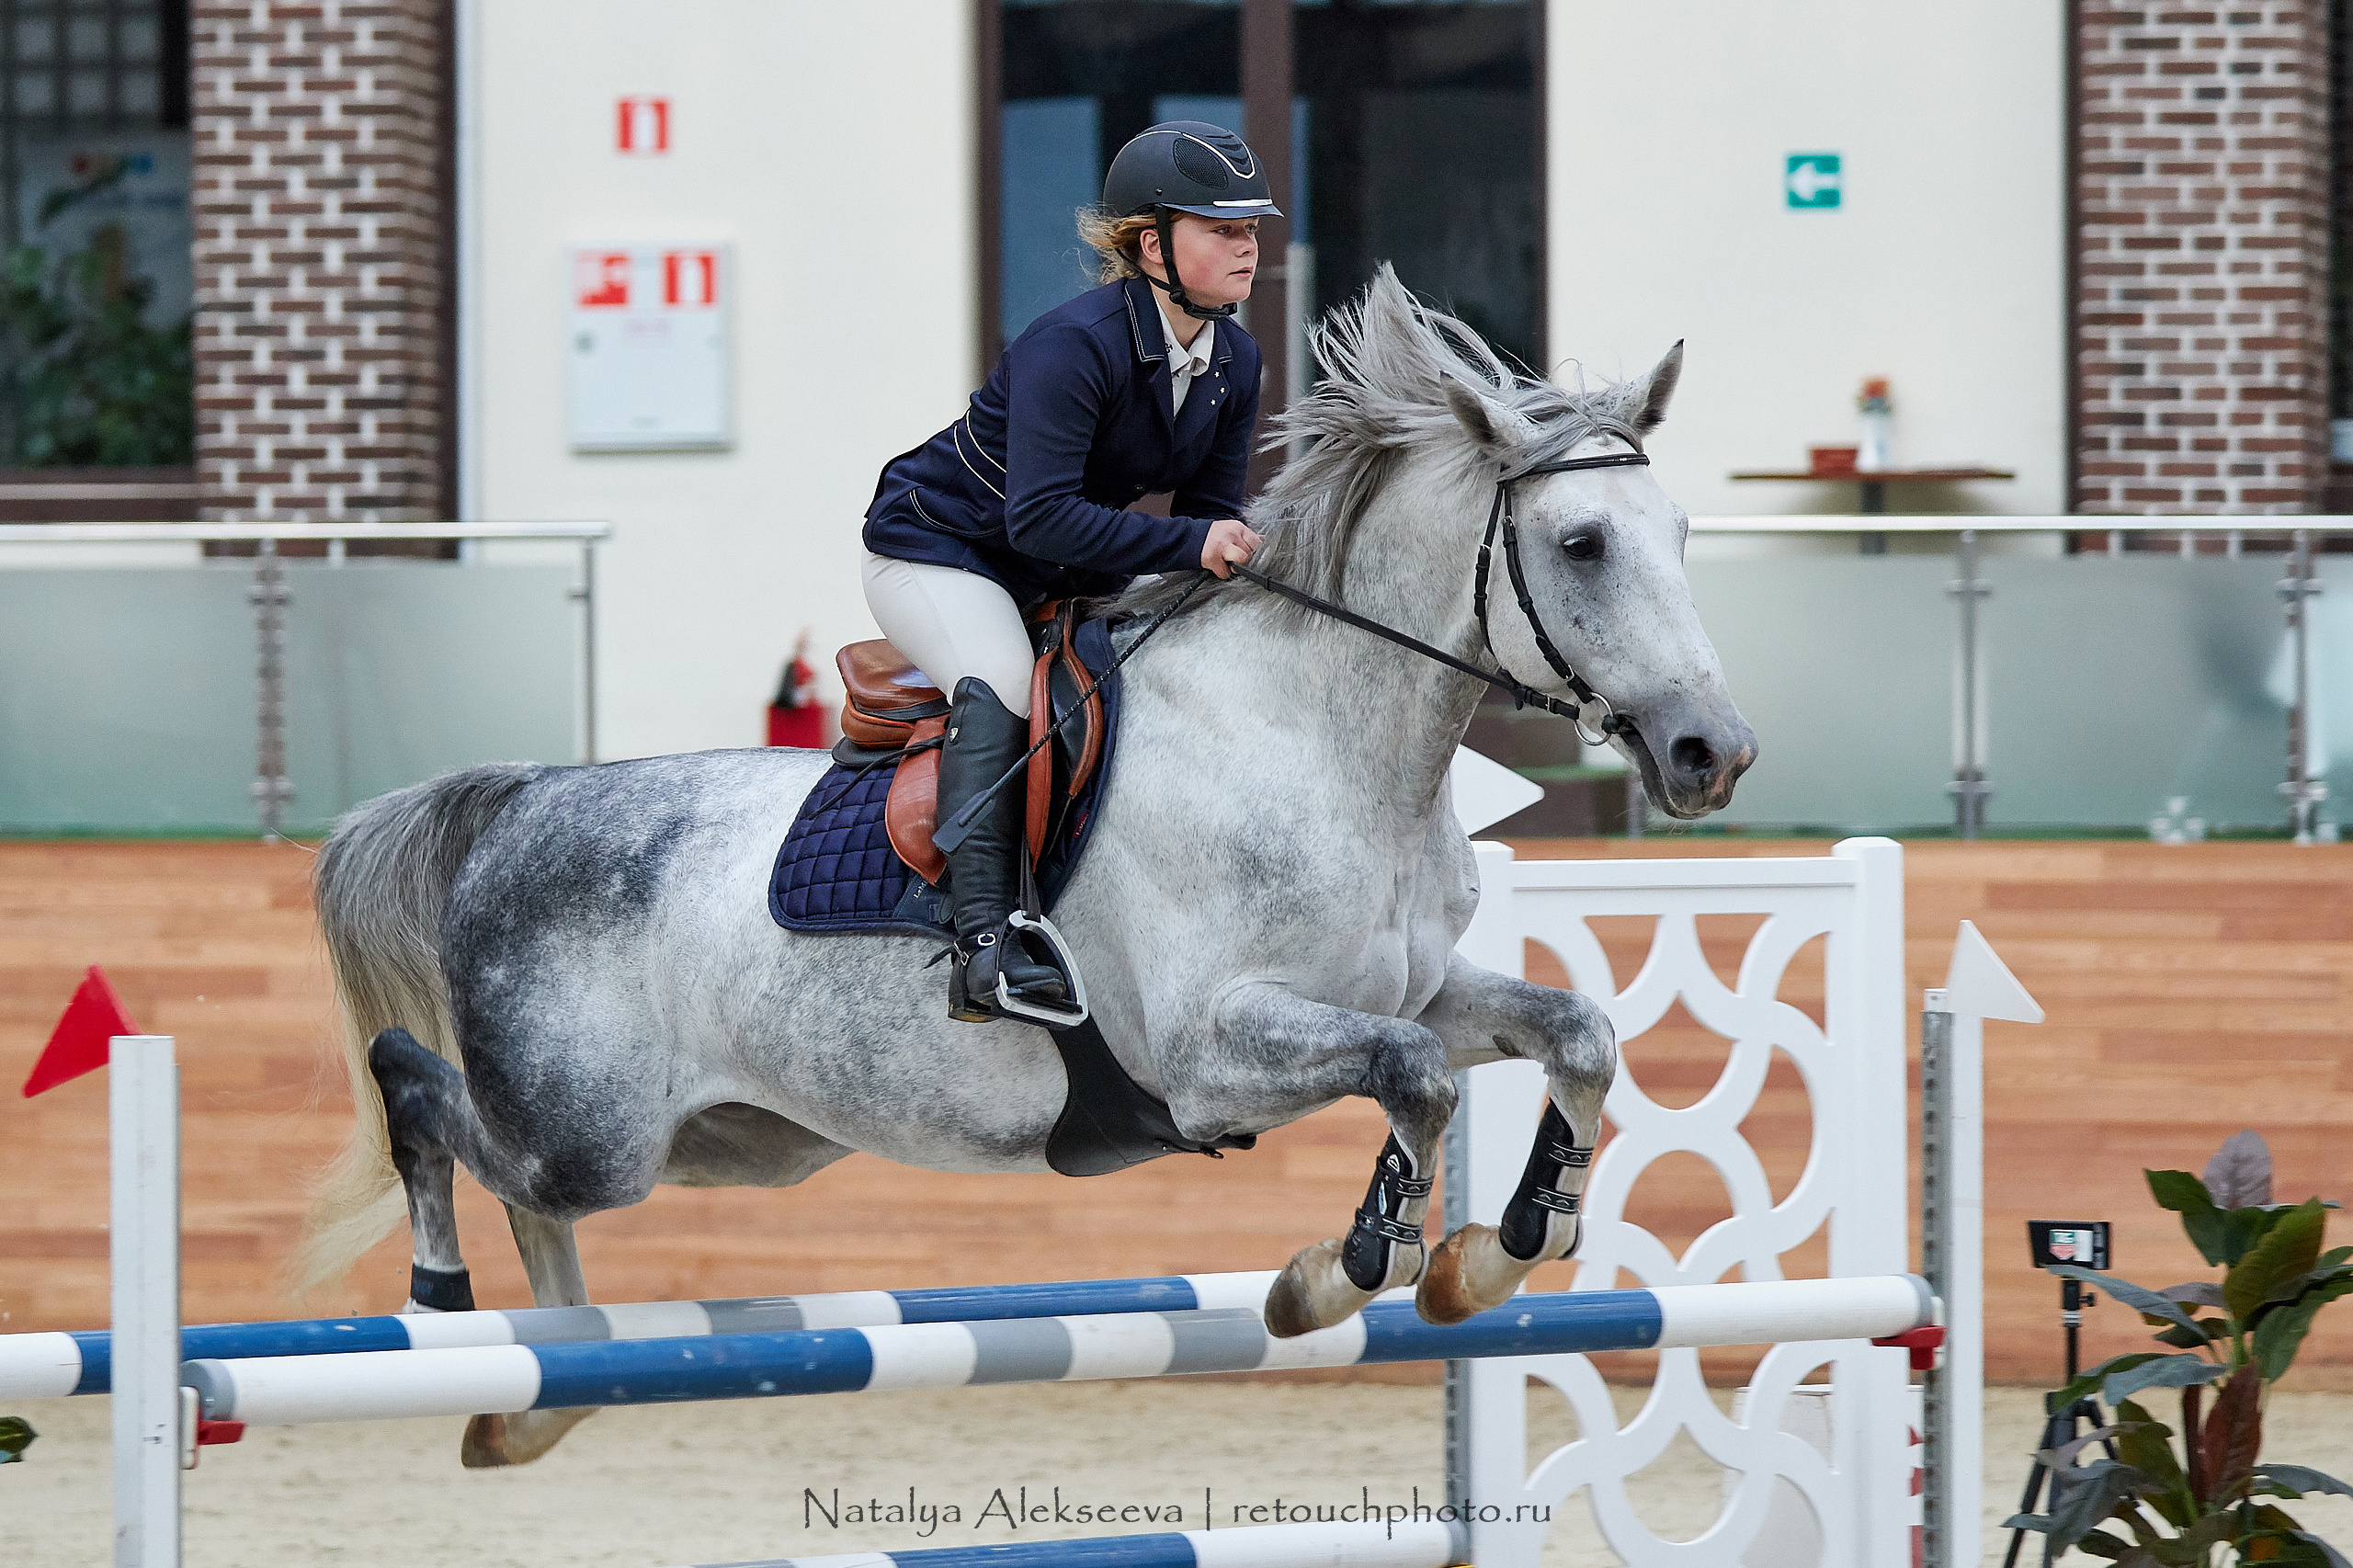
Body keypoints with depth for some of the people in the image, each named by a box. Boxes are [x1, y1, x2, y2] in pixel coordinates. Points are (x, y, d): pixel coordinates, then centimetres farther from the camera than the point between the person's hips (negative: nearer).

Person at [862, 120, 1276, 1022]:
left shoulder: (1234, 362, -3)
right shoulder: (1073, 346, -29)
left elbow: (1209, 511, 3)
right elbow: (1041, 515, -35)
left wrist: (1237, 557, -20)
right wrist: (1192, 544, -40)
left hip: (1066, 575, 9)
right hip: (937, 553, -9)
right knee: (1005, 688, -34)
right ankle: (985, 942, -42)